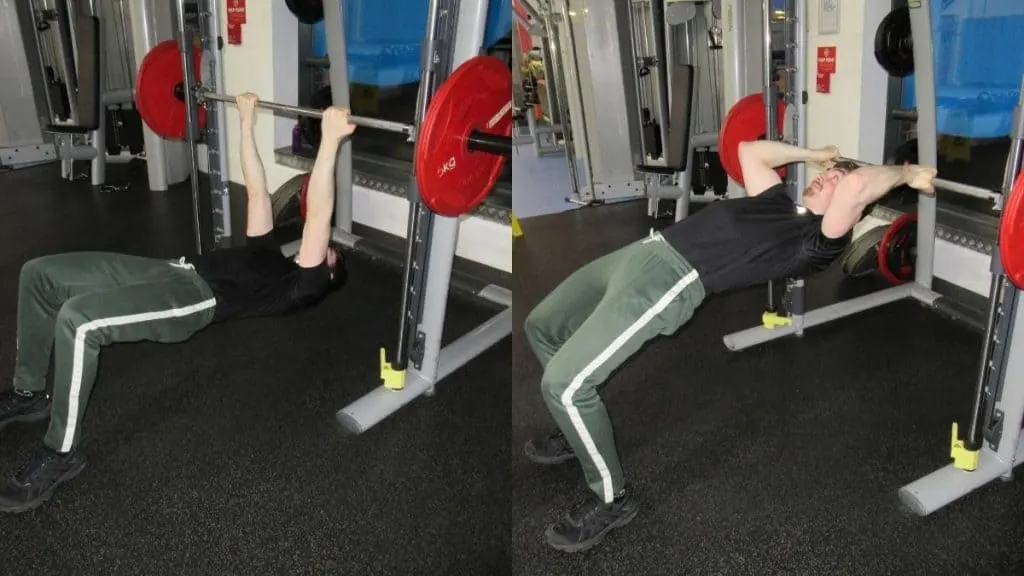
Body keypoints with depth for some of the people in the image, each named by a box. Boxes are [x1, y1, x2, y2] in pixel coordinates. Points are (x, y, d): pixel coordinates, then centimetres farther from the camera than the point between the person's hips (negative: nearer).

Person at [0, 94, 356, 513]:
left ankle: (60, 453, -17)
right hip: (171, 271, 10)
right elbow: (256, 193, 33)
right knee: (40, 273, 3)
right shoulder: (270, 256, 31)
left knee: (77, 320, -34)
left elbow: (319, 215, -6)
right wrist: (247, 122, 31)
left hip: (194, 298, -10)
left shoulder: (304, 285, 6)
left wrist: (330, 140, -13)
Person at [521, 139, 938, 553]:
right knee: (542, 328, 18)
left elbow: (856, 185, -20)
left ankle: (612, 499, 3)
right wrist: (815, 155, 40)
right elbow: (749, 150, 40)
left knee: (563, 382, -20)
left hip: (669, 282, -9)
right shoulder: (781, 203, 24)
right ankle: (580, 431, 36)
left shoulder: (819, 240, -3)